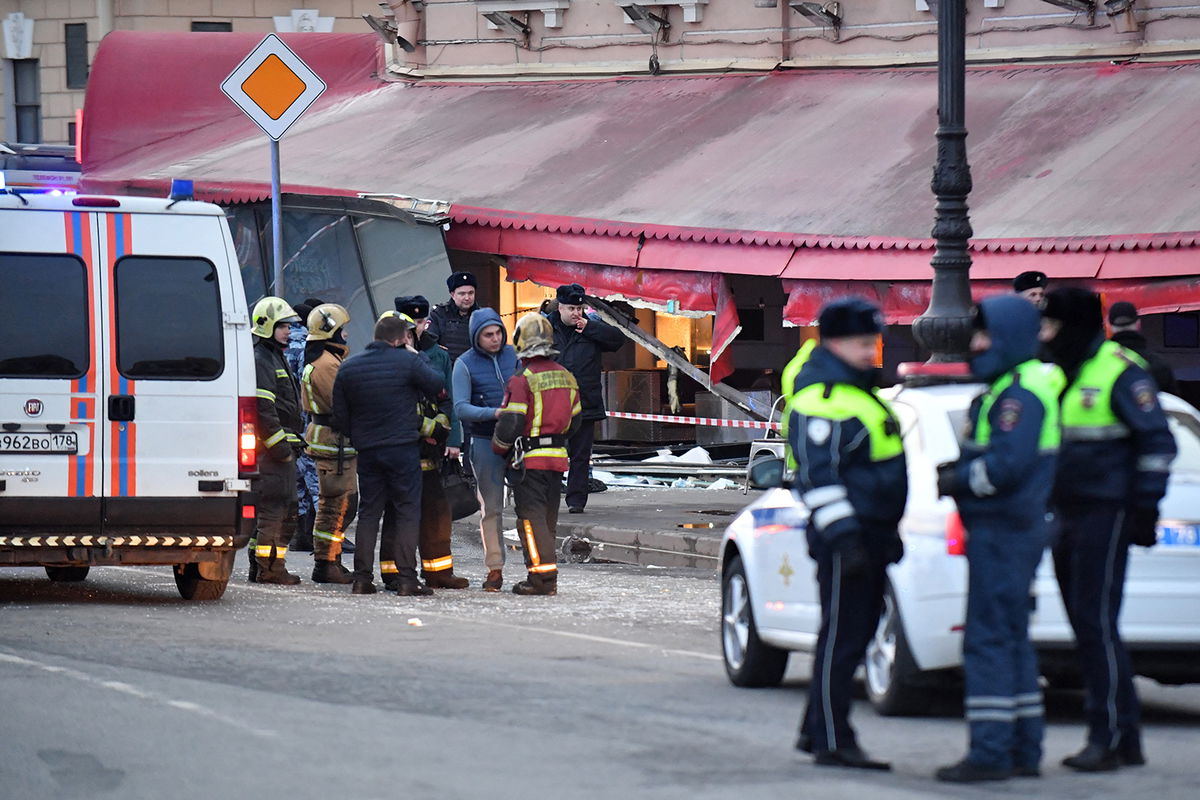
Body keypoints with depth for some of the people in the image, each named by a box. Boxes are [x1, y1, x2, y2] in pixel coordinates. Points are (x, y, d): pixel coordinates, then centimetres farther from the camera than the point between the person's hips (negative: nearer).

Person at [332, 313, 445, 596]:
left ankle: (362, 578, 6)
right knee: (407, 511, 0)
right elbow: (437, 386, 1)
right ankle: (406, 579, -6)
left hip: (366, 449, 4)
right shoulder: (408, 361, -8)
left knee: (368, 512, 10)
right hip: (402, 447, -4)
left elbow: (340, 415, 9)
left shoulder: (348, 367, 7)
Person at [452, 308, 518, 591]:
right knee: (491, 506, 2)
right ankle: (494, 568, 7)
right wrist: (494, 413, -22)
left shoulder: (513, 355, 7)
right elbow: (460, 407, -9)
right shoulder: (465, 364, -3)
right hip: (485, 440, -2)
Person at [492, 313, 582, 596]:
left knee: (531, 518, -4)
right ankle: (548, 576, 19)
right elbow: (574, 421, 17)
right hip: (558, 456, 7)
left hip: (530, 458, -7)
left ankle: (542, 575, -11)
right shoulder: (566, 377, 10)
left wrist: (499, 448, 3)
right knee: (548, 517, 15)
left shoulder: (523, 380, -13)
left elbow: (510, 423, -14)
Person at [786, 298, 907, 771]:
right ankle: (831, 741, -6)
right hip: (844, 539, -10)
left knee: (856, 635, 13)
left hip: (870, 534, 10)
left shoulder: (860, 391, 20)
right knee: (841, 638, -8)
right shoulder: (818, 399, -14)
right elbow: (817, 475, -21)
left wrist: (887, 531, 29)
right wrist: (841, 533, -27)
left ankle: (817, 732, 20)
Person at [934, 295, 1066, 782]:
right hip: (1010, 528, 11)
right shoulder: (1007, 388, 18)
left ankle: (991, 751, -12)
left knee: (988, 640, -10)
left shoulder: (1021, 394, -16)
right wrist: (958, 474, 7)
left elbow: (1008, 463, -25)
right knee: (1011, 640, 14)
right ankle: (1023, 750, 19)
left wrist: (959, 481, -11)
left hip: (1003, 533, -11)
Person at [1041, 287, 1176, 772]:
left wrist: (1145, 506, -15)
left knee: (1096, 623, -11)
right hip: (1069, 515, 9)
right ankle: (1126, 738, 13)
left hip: (1106, 513, -9)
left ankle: (1110, 736, -8)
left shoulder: (1119, 372, -10)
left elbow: (1157, 441, -12)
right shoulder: (1061, 374, 16)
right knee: (1086, 625, 9)